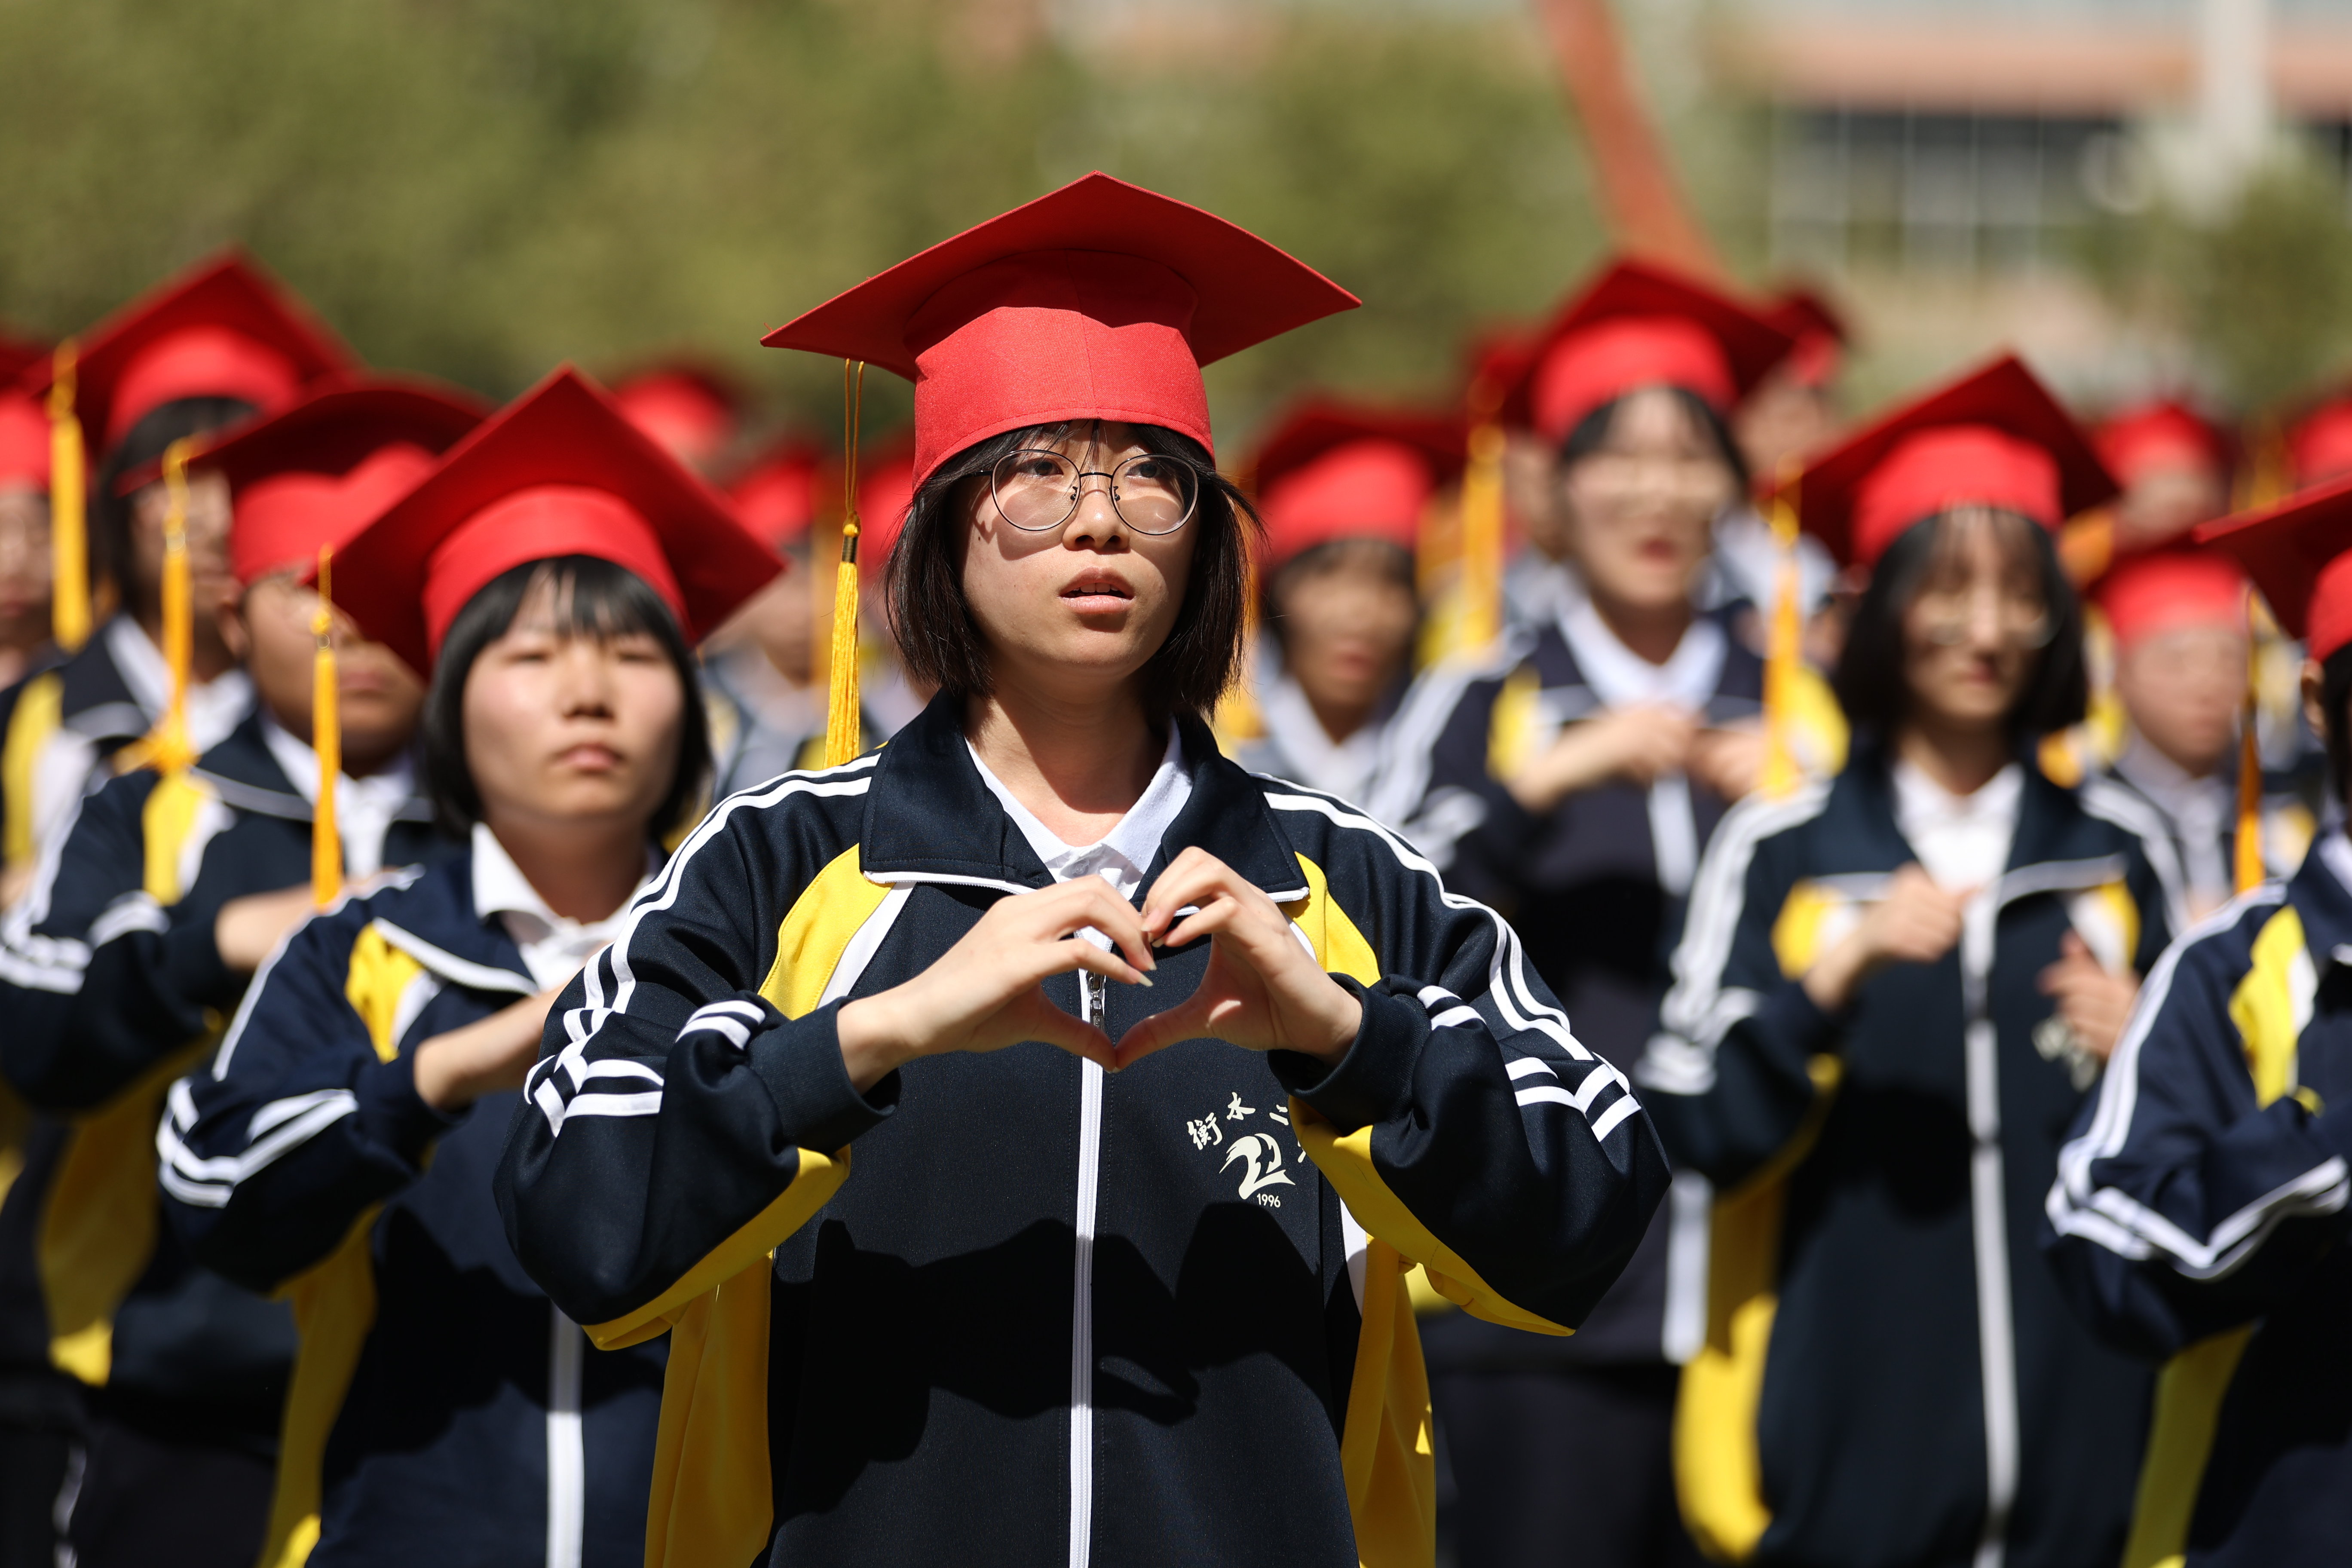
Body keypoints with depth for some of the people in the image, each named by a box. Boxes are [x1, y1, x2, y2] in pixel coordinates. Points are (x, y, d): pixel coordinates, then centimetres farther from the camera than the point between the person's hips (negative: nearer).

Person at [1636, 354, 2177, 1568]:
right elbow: (1696, 1128, -8)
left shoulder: (2110, 853, 9)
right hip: (1845, 1411, -2)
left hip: (2080, 1411, 2)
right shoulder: (1777, 852, 1)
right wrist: (1837, 975, -19)